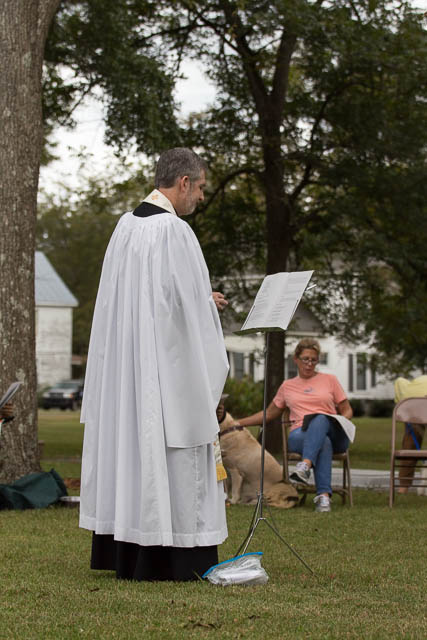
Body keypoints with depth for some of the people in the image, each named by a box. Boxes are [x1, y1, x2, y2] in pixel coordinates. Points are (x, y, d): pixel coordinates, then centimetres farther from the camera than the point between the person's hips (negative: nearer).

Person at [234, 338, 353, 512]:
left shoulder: (329, 380, 19)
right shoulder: (287, 386, 23)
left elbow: (347, 410, 19)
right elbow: (268, 414, 30)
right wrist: (237, 423, 23)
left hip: (334, 434, 0)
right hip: (300, 434, 0)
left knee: (320, 419, -39)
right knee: (324, 443, -39)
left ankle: (305, 465, -59)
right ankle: (324, 495, -53)